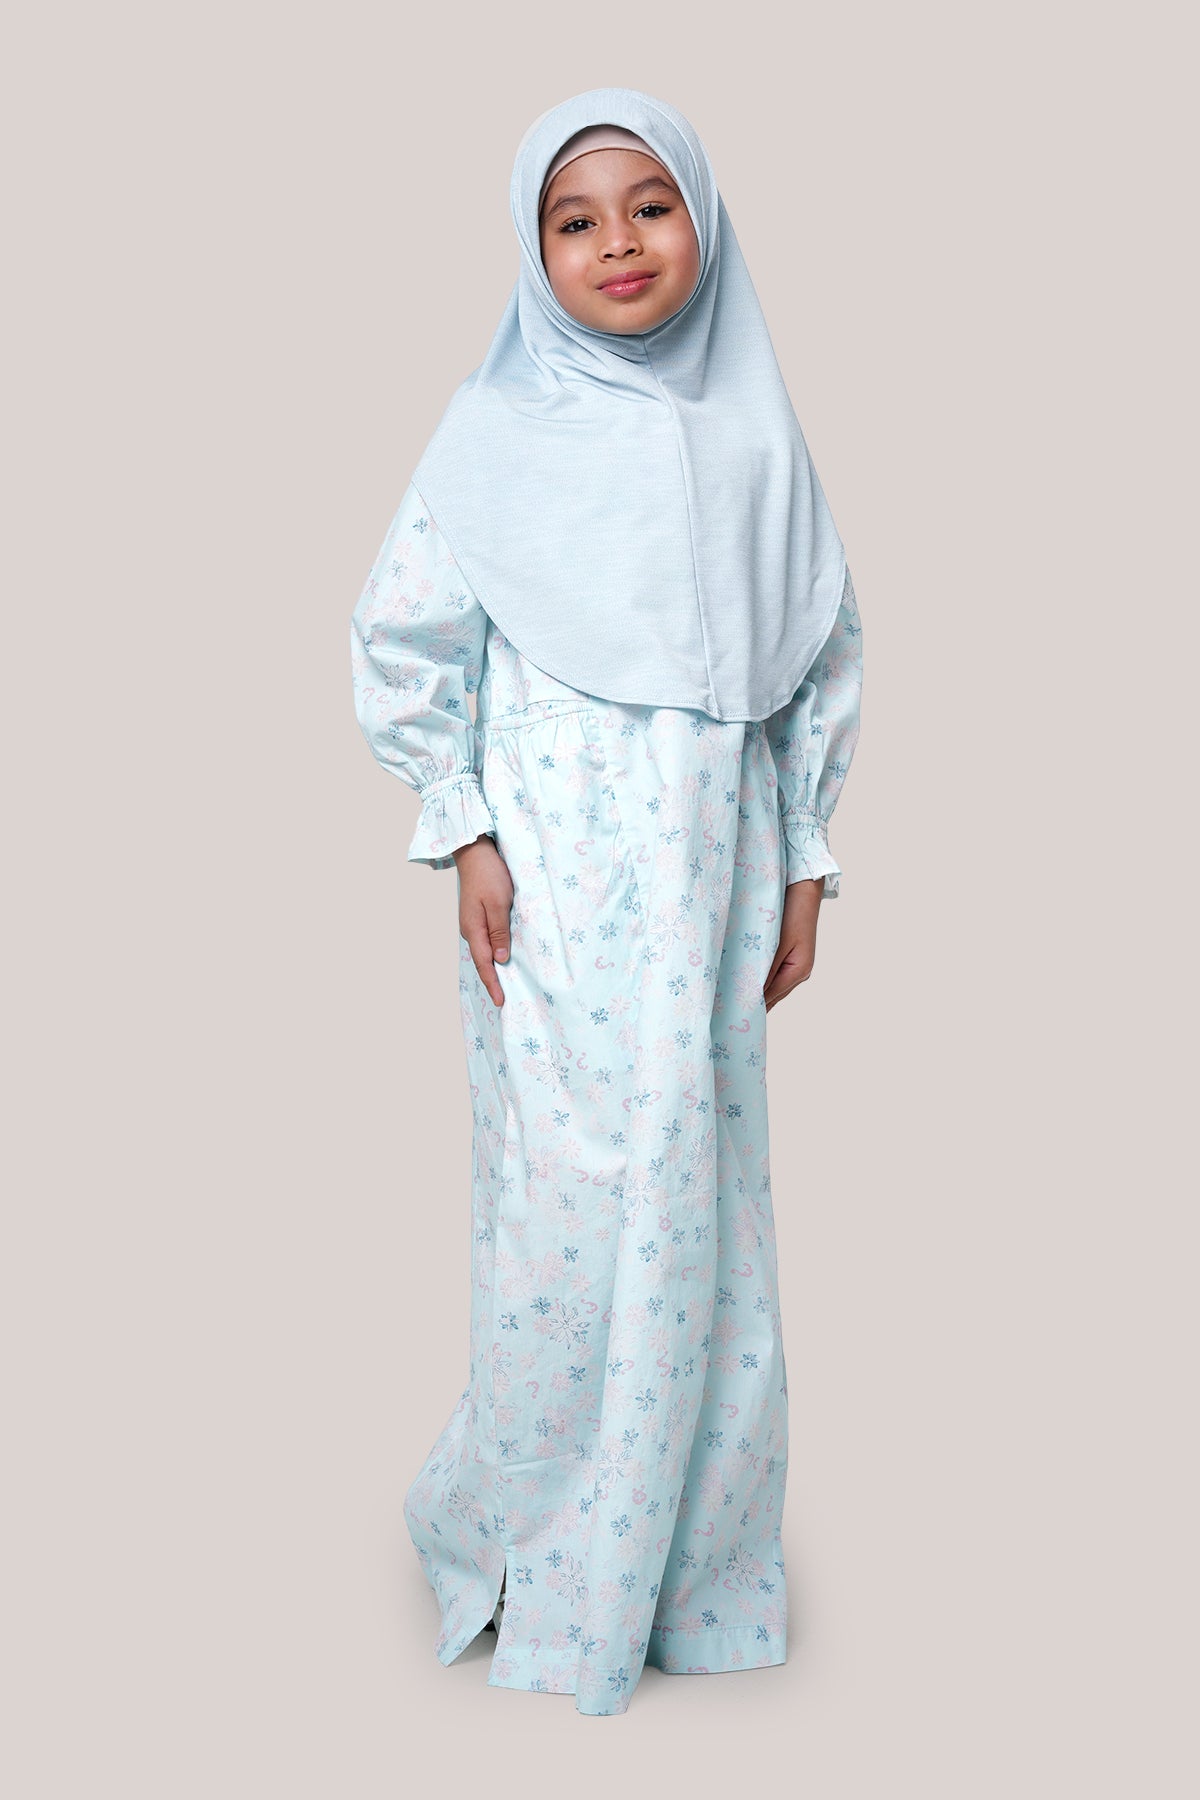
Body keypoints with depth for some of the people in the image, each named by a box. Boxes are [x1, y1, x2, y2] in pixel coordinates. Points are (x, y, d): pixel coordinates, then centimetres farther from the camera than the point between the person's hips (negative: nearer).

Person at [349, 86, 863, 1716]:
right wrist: (463, 835, -5)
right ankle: (537, 1555, 20)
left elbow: (823, 659, 12)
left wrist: (804, 865, 8)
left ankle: (688, 1552, 25)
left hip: (713, 875, 3)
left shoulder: (756, 432, 8)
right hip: (558, 877, -3)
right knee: (581, 1199, -2)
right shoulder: (502, 428, 0)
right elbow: (405, 640, 2)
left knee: (705, 1202, 8)